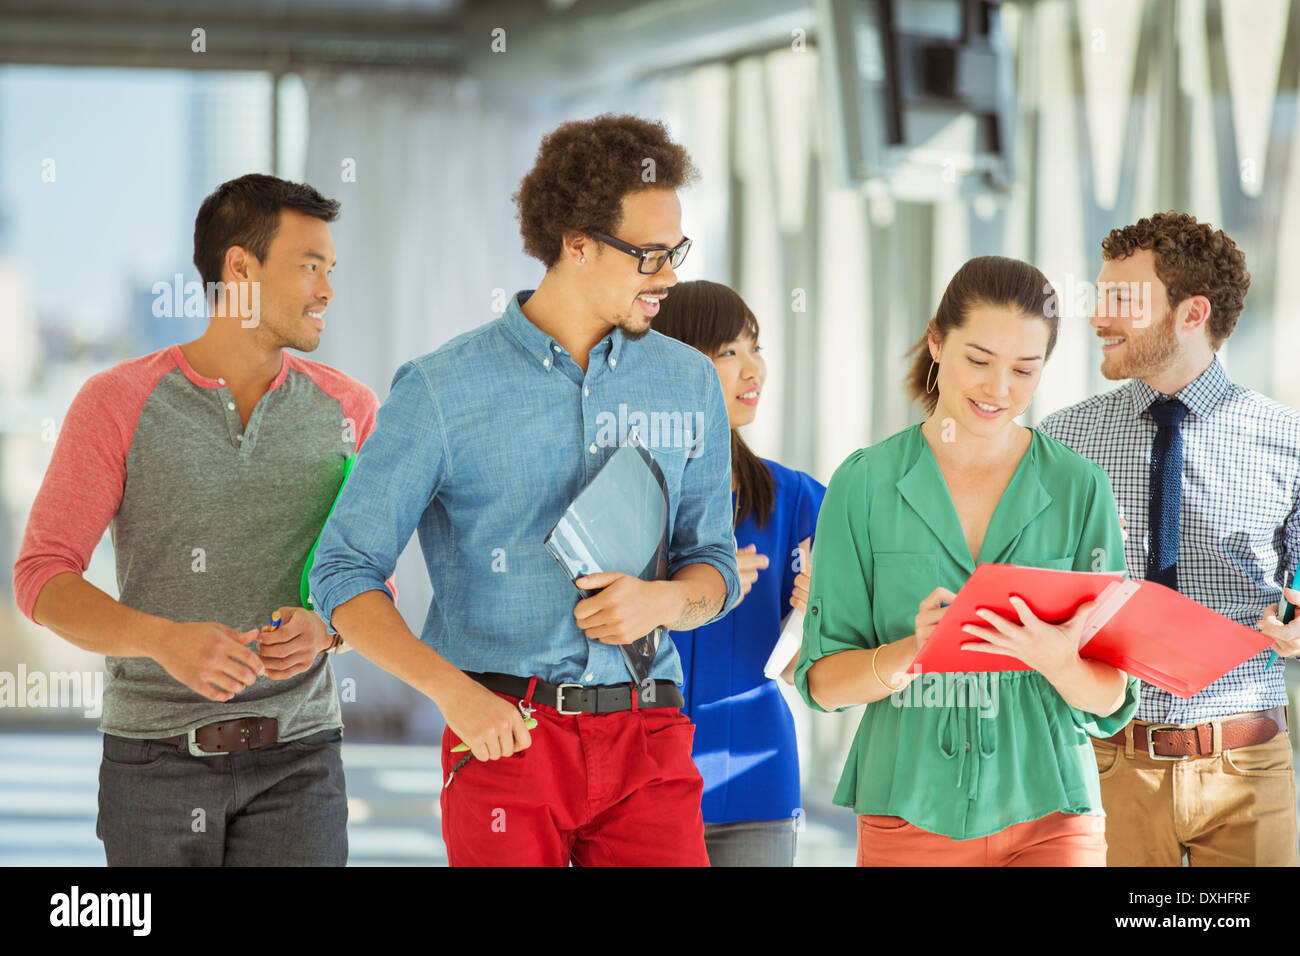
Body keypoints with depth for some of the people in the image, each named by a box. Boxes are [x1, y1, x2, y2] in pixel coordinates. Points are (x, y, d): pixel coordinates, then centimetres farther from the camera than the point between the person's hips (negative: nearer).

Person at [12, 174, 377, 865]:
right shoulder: (118, 404, -3)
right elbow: (43, 578, -7)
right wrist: (164, 639, -24)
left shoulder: (347, 411, 5)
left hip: (295, 761, 1)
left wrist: (324, 629, -14)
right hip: (157, 753, -1)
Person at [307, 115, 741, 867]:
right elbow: (346, 572, -3)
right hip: (505, 732, -3)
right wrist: (453, 691, -17)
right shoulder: (443, 390, -1)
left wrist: (664, 601, -8)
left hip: (649, 745, 3)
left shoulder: (690, 384, 11)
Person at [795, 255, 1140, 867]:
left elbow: (1112, 699, 2)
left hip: (1049, 816, 0)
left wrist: (1056, 661, -19)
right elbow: (822, 681, -1)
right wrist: (913, 651, -19)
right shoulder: (864, 484, 1)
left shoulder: (1079, 488, 2)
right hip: (908, 812, 0)